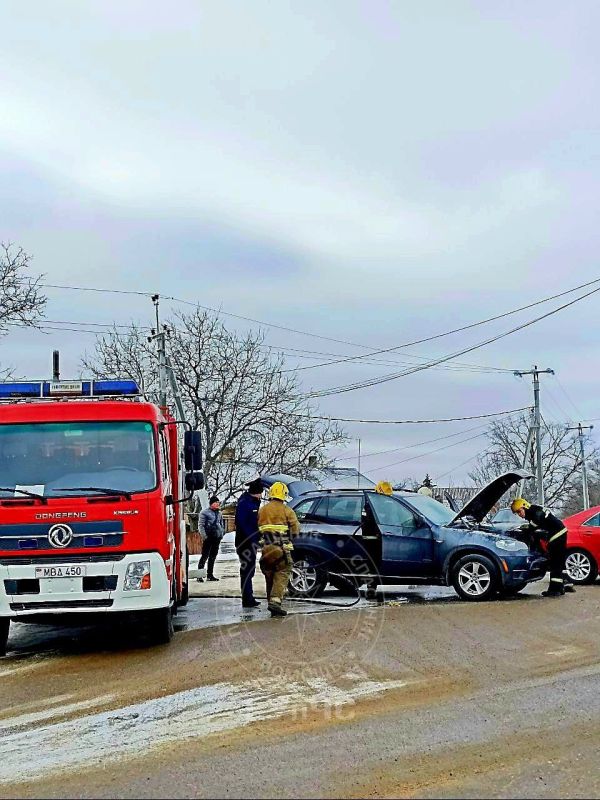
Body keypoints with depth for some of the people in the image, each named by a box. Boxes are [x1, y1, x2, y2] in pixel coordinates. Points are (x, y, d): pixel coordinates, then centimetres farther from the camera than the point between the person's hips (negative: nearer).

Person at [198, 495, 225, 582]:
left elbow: (222, 524, 25)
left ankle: (210, 575, 18)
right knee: (205, 556, -9)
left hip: (217, 538, 7)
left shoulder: (219, 514, 16)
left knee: (213, 557, 11)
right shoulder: (204, 512, -4)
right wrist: (204, 535, -16)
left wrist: (222, 534, 12)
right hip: (208, 538, -7)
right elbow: (201, 525, -8)